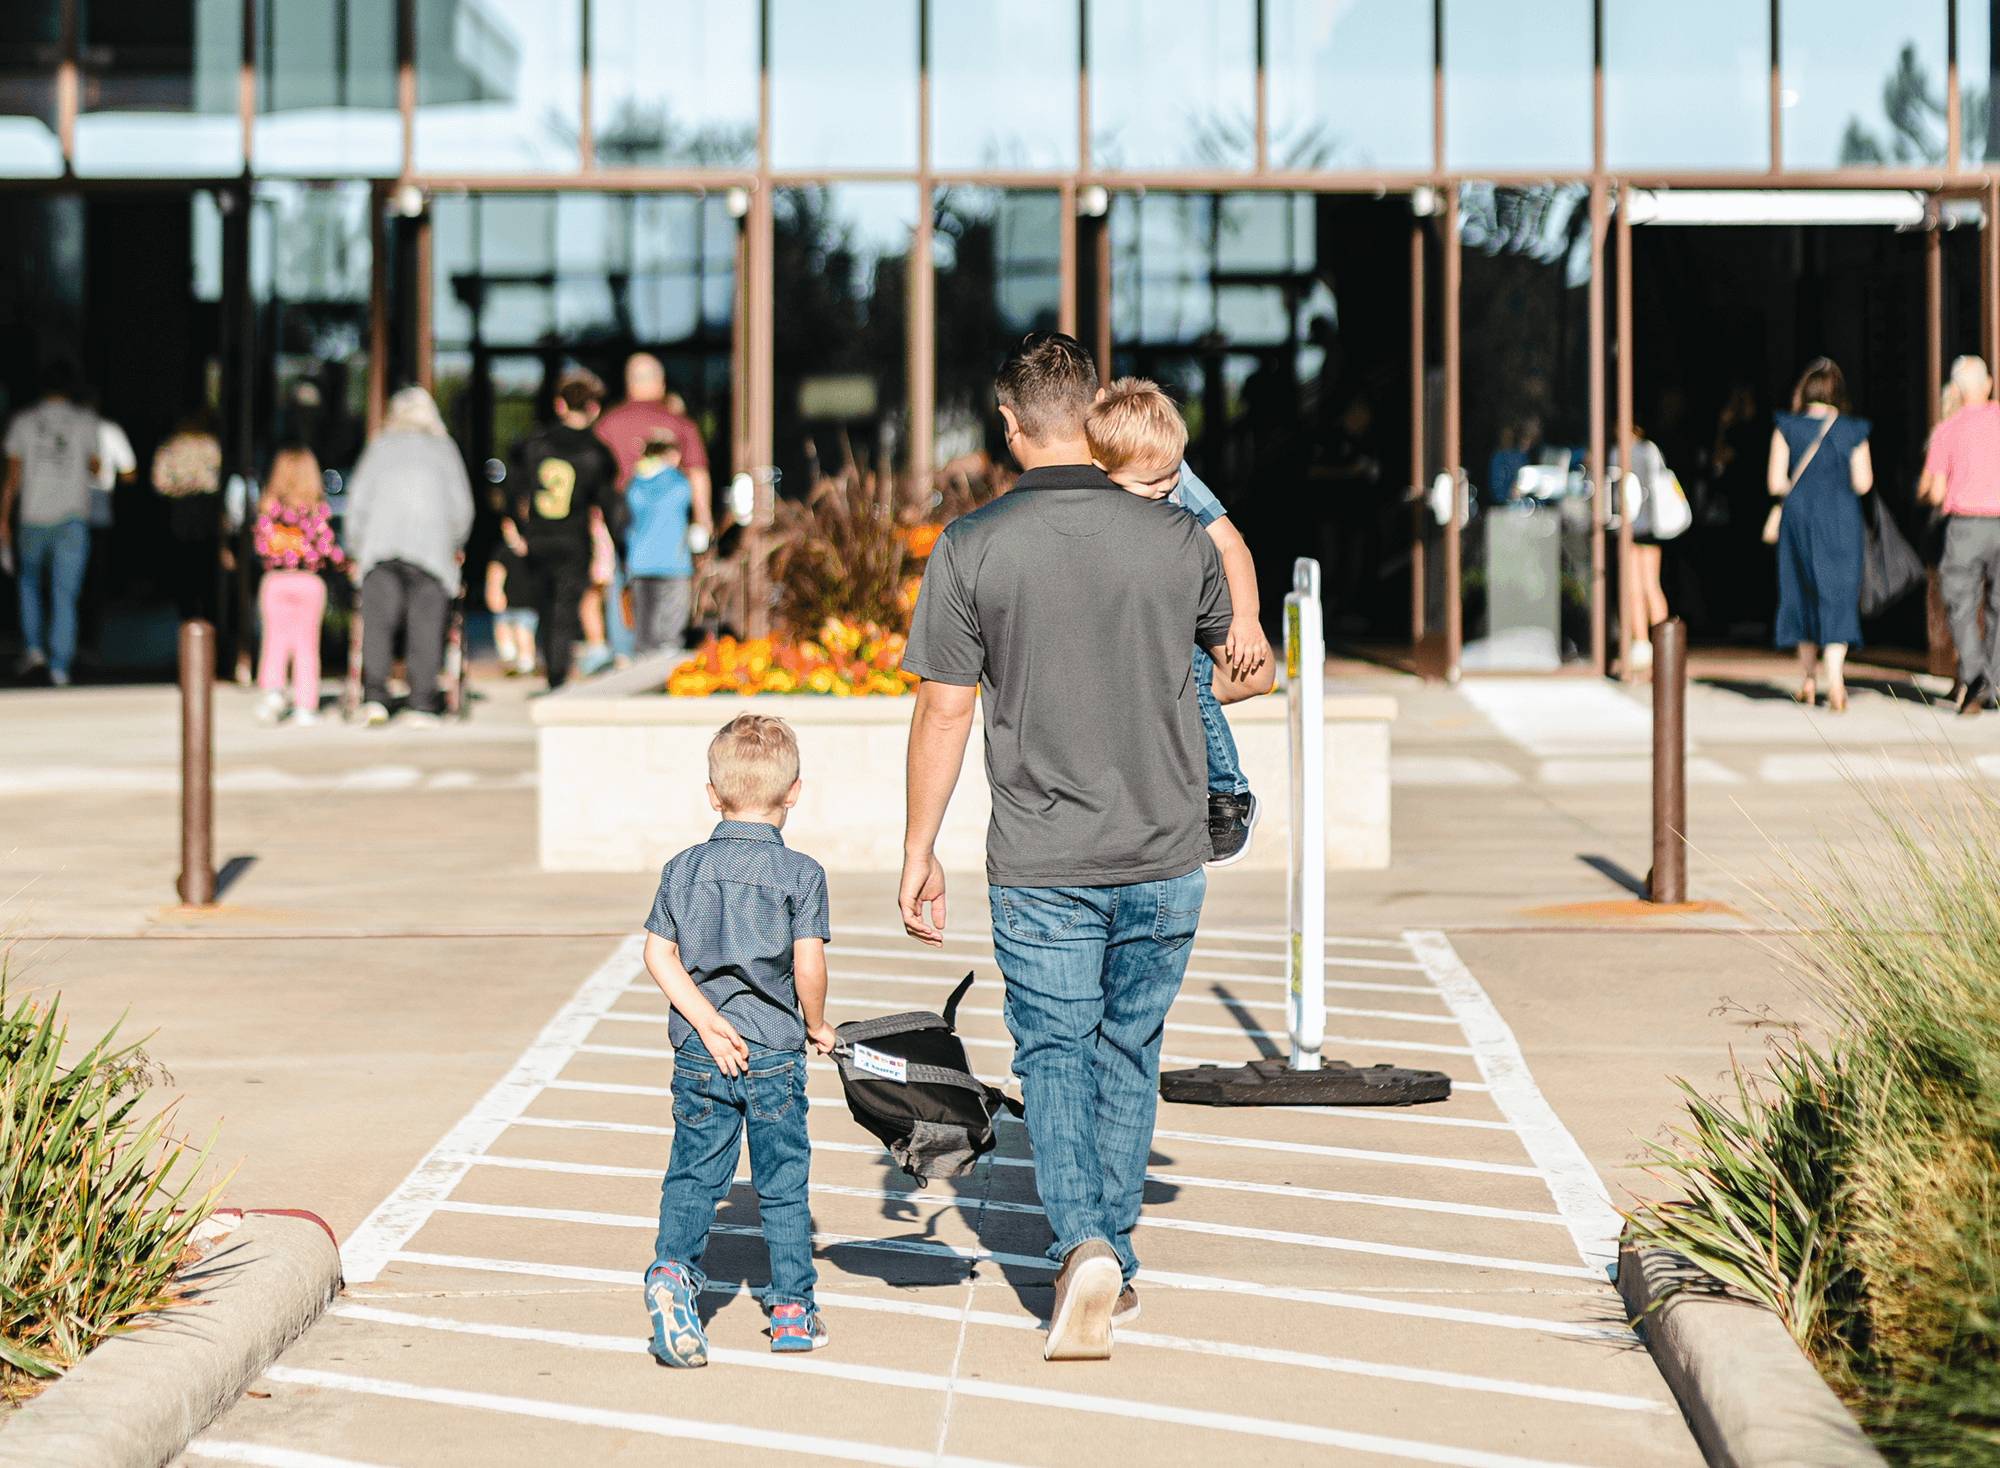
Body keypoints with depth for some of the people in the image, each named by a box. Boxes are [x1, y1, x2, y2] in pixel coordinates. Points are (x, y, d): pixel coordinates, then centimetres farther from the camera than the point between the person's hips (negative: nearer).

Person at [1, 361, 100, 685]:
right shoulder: (85, 420, -1)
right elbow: (95, 467, 9)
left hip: (34, 516, 1)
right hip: (72, 517, -1)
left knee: (29, 581, 23)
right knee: (65, 594, -1)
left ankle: (33, 647, 10)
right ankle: (59, 667, -7)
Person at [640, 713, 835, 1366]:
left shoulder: (683, 869, 4)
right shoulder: (800, 873, -6)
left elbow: (658, 954, -2)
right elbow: (808, 964, -12)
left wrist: (706, 1020, -5)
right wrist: (817, 1026, 5)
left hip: (700, 1059, 2)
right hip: (775, 1054, -2)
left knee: (693, 1176, 9)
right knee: (783, 1183, 9)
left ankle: (673, 1270, -14)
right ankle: (792, 1308, 15)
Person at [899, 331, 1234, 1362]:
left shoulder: (971, 550, -10)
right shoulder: (1176, 539, -3)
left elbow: (944, 711, -7)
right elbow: (1234, 649, 17)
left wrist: (918, 851, 3)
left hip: (1042, 862, -2)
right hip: (1166, 853, 2)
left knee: (1052, 1053, 8)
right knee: (1129, 1052, 17)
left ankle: (1083, 1246, -12)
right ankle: (1111, 1254, 26)